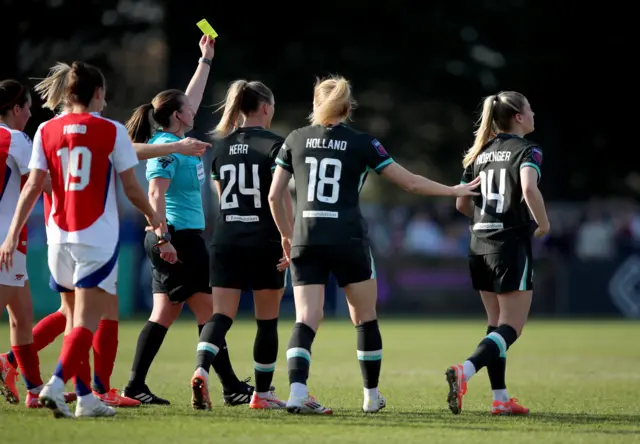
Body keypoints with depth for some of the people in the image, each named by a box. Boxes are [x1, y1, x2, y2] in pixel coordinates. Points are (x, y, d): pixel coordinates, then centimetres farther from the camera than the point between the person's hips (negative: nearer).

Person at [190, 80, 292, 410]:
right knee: (267, 321, 9)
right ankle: (262, 393, 16)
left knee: (221, 315, -2)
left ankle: (201, 370, -29)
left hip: (225, 239, 4)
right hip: (264, 240, -4)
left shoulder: (221, 146, 11)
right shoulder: (274, 144, -5)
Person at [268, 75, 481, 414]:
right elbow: (410, 183, 6)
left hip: (306, 242, 2)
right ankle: (372, 396, 24)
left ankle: (297, 392, -25)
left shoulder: (296, 140, 8)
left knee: (306, 321, -4)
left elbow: (274, 196, 7)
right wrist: (454, 191, 19)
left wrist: (286, 234, 22)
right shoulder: (362, 144, 2)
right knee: (365, 319, 16)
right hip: (348, 241, -2)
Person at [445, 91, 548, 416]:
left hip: (479, 245, 7)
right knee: (511, 327, -5)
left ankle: (500, 398, 13)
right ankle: (464, 371, -26)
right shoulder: (526, 150, -6)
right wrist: (543, 224, -10)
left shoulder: (480, 153, 13)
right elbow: (529, 189, -25)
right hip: (511, 243, -7)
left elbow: (462, 204, 13)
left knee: (496, 324, 14)